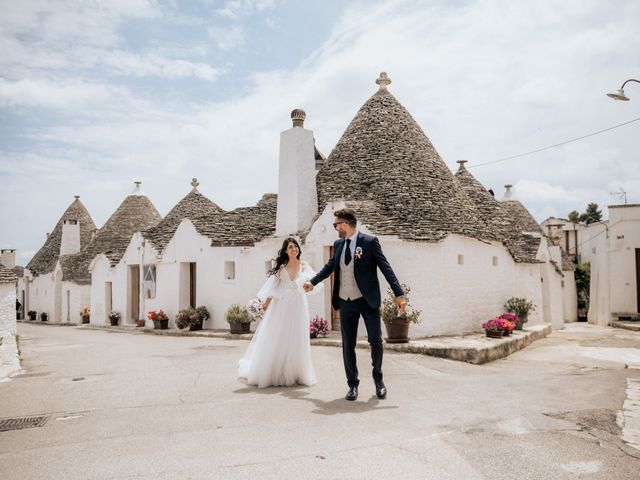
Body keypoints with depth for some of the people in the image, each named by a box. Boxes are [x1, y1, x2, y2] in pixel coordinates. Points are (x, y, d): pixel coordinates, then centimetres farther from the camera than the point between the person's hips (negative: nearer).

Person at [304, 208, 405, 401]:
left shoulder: (370, 241, -8)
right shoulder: (338, 244, 8)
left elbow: (385, 268, -9)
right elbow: (330, 266, 24)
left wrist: (399, 294, -15)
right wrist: (313, 282, 34)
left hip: (368, 300, -4)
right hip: (346, 302, 4)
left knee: (376, 341, 1)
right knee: (348, 345, 6)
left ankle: (378, 379, 25)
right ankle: (352, 385, 20)